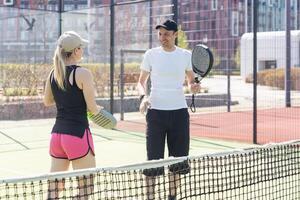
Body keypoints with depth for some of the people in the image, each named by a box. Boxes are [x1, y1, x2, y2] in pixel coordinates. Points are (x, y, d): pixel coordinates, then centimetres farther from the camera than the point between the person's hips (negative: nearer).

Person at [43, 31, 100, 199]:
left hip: (57, 133, 7)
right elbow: (92, 109, -12)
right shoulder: (83, 73, -13)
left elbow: (47, 102, 20)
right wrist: (98, 108, 9)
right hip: (78, 134, -7)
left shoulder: (53, 74, 6)